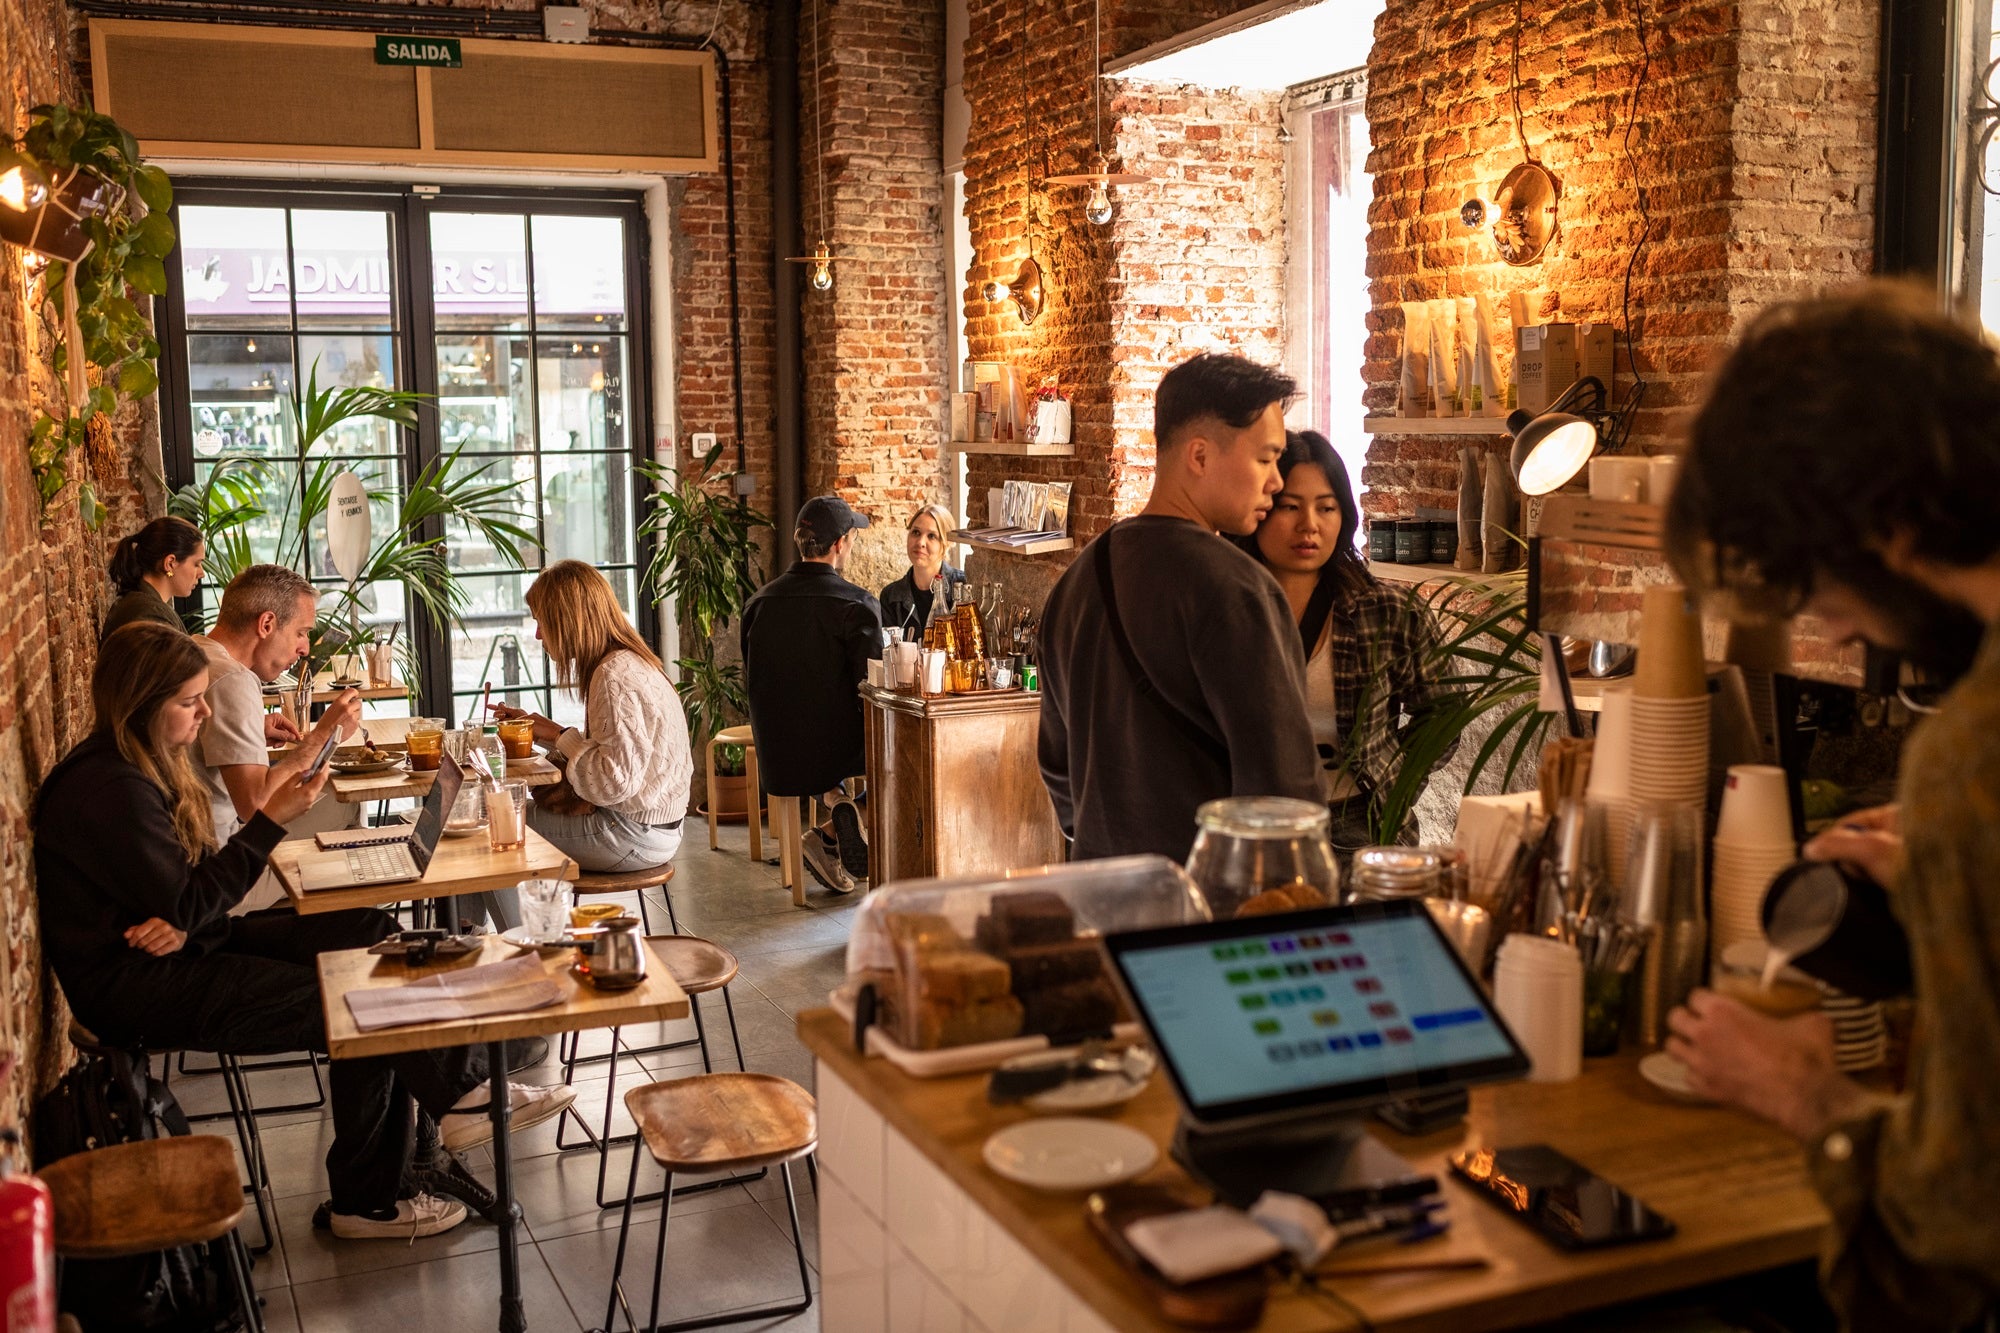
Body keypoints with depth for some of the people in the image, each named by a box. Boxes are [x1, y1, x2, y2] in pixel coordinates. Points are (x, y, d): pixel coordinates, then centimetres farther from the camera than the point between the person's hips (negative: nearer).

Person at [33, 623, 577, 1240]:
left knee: (372, 932, -7)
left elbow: (188, 883, 9)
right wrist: (273, 819, -20)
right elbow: (187, 904, -22)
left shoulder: (146, 764, 10)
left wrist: (181, 921, -15)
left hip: (187, 946, 10)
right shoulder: (110, 789, -22)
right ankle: (461, 1096, 4)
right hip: (136, 987, -9)